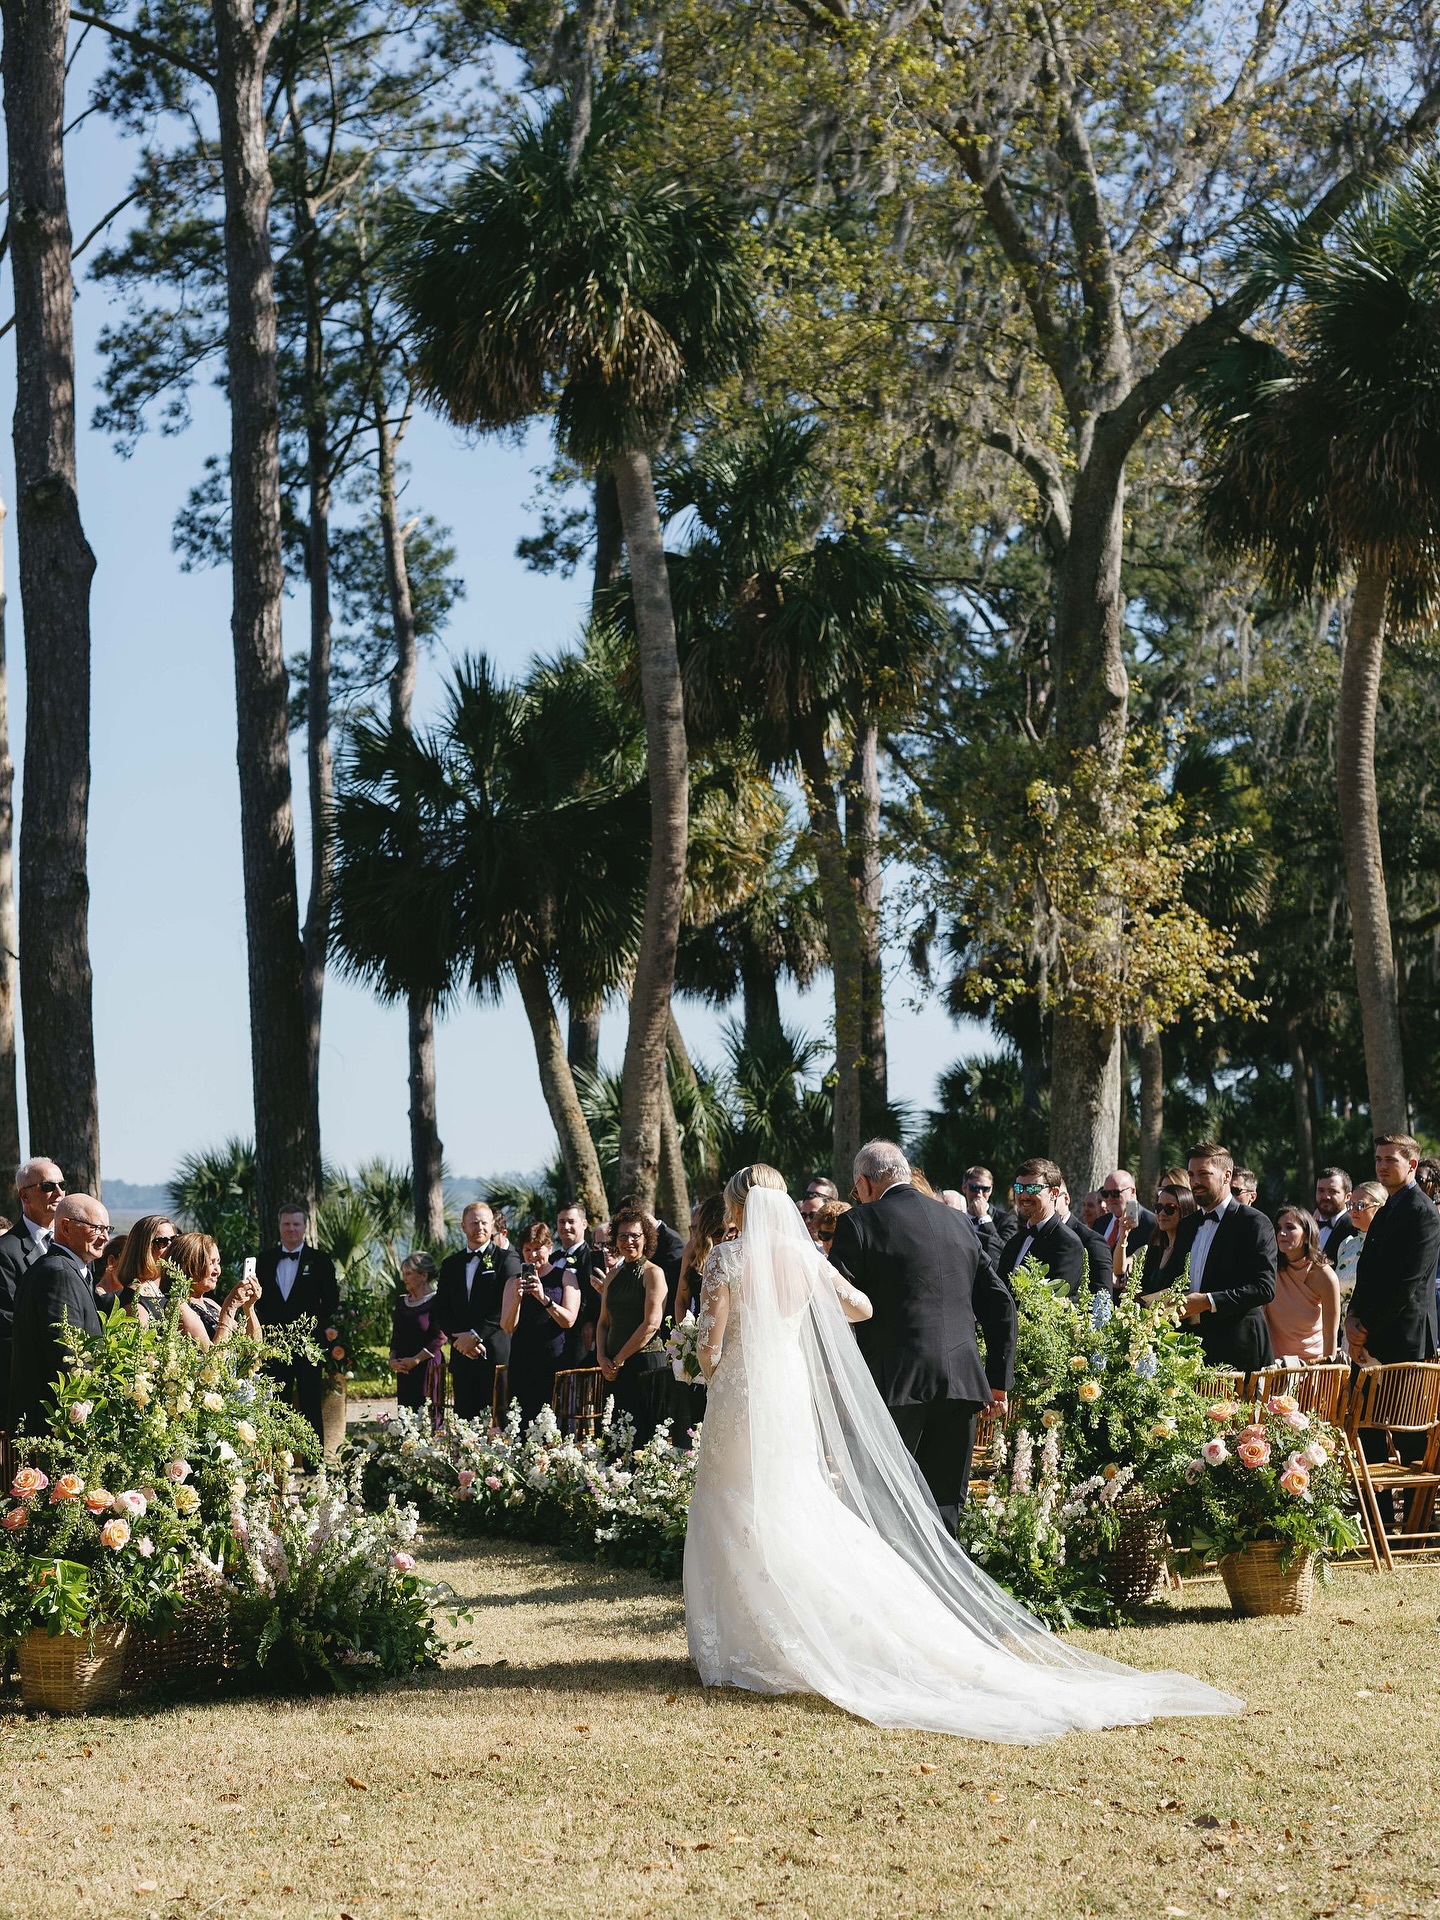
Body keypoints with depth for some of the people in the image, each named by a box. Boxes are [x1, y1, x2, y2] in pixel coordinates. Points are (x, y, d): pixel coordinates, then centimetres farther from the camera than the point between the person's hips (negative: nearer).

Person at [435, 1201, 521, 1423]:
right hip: (462, 1355, 5)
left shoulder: (507, 1259, 1)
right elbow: (441, 1311, 12)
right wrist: (459, 1338, -5)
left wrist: (476, 1335, -12)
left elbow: (506, 1307, -8)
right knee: (464, 1418, 2)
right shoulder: (450, 1264, 17)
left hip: (496, 1354, -5)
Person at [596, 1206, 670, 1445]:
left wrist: (619, 1359, -10)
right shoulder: (613, 1277, 15)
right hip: (616, 1371, 7)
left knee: (644, 1439, -8)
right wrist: (602, 1358, 2)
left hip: (647, 1365, -7)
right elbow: (604, 1322, 19)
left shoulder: (653, 1273, -5)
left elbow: (651, 1324, -13)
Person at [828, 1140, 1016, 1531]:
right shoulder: (956, 1223, 17)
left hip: (896, 1381, -5)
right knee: (944, 1503, 9)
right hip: (961, 1381, 5)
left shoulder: (859, 1222, -1)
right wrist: (999, 1380, 22)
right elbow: (1000, 1304, 19)